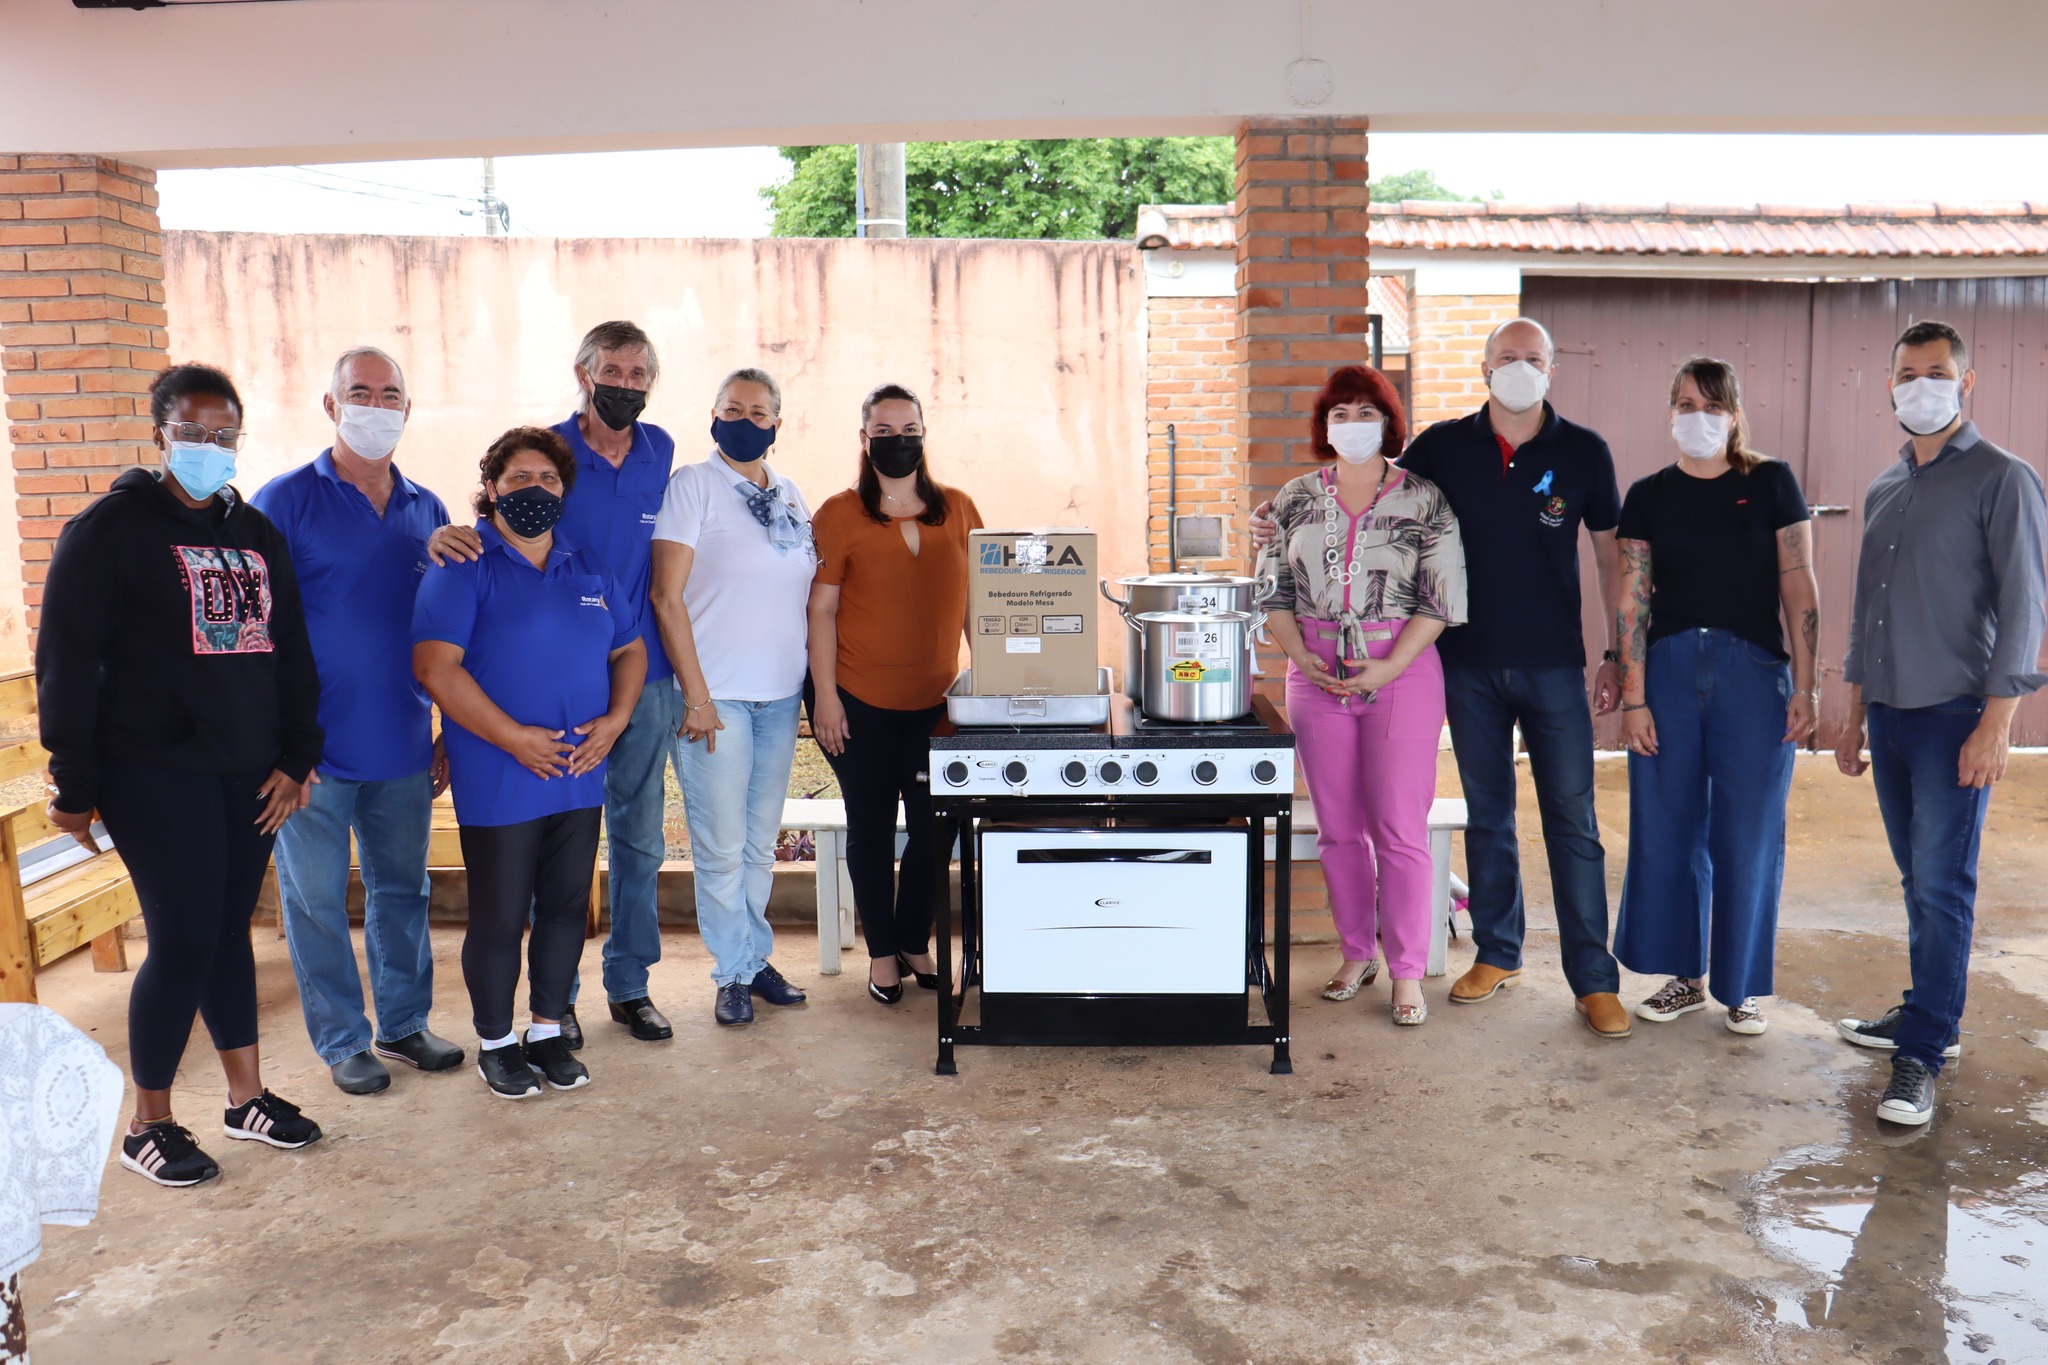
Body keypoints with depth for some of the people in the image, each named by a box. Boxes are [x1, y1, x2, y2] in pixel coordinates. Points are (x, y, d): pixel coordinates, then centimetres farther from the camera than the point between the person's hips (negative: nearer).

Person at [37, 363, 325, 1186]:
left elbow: (291, 652, 14)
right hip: (154, 772, -5)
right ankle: (148, 1125, 12)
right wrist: (74, 785, -9)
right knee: (184, 939, -4)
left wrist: (294, 759, 8)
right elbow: (67, 663, -7)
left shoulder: (257, 532, 12)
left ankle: (246, 1098, 24)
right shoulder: (111, 529, -5)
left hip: (248, 773, 5)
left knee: (230, 930, 12)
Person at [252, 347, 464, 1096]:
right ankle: (342, 1040, 21)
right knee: (317, 900, 6)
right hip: (315, 751, -4)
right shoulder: (286, 501, -5)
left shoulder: (426, 511, 9)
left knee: (402, 889, 14)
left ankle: (403, 1023, 28)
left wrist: (448, 737, 10)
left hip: (403, 747, 4)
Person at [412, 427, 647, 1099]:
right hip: (499, 783, -5)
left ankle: (548, 1032, 28)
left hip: (580, 775, 5)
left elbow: (629, 649, 17)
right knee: (499, 917, 4)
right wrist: (515, 738, -18)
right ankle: (496, 1043, 23)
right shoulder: (463, 568, -6)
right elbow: (436, 666, -15)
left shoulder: (590, 570, 12)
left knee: (566, 907, 12)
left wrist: (615, 719, -2)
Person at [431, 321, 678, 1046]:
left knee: (639, 838, 11)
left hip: (645, 675, 3)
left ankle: (630, 984, 25)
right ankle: (555, 994, 20)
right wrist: (447, 536, -27)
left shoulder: (660, 451, 6)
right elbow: (498, 537, -3)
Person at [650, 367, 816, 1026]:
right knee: (722, 845, 0)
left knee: (761, 840, 14)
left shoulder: (791, 496, 12)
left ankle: (756, 955, 27)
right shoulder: (693, 485, -5)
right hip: (717, 696, -5)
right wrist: (696, 694, -14)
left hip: (781, 696, 5)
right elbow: (667, 597, -10)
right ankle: (733, 972, 15)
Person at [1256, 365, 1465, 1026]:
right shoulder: (1296, 499, 9)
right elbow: (1273, 588, 10)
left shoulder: (1424, 500, 0)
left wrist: (1388, 668, -13)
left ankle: (1407, 971, 10)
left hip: (1403, 673, -3)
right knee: (1338, 827, 10)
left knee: (1400, 828, -2)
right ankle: (1357, 953, 25)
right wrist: (1300, 655, -6)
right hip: (1317, 677, 3)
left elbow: (1442, 598, -4)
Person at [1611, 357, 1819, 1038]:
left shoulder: (1771, 483, 2)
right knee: (1667, 831, 7)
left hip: (1753, 672, -2)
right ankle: (1686, 975, 23)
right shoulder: (1648, 496, 6)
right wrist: (1633, 697, -5)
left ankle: (1740, 986, 19)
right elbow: (1633, 599, 1)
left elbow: (1800, 587, 0)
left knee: (1749, 835, 3)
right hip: (1668, 670, 2)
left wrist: (1805, 687, -6)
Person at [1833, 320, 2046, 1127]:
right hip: (1890, 715, 6)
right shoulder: (1883, 491, 15)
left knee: (1942, 885, -7)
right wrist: (1854, 716, 18)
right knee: (1919, 880, 14)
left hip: (1954, 717, -6)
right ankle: (1931, 1013, 26)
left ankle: (1922, 1056, -3)